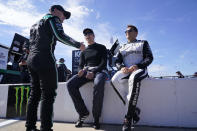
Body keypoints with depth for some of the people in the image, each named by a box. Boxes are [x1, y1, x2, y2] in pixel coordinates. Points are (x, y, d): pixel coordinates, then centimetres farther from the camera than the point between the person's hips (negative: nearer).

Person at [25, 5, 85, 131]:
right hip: (45, 60, -8)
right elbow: (60, 36, -12)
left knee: (35, 94, 10)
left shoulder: (36, 24, 28)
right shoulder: (52, 18, 3)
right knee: (48, 95, -8)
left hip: (31, 60, 9)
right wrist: (78, 44, -6)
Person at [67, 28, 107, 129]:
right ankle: (83, 113, -14)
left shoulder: (101, 48, 13)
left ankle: (96, 117, -26)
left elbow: (104, 63, 0)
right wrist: (81, 71, -11)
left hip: (99, 70, -4)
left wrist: (94, 72, -18)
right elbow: (81, 65, 16)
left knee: (98, 85, -40)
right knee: (70, 84, -24)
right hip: (86, 71, 4)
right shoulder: (84, 52, 25)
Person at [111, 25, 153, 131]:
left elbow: (149, 58, 6)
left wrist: (137, 66, -14)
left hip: (140, 69, -3)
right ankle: (134, 108, -26)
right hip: (126, 70, 3)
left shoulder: (143, 43, 21)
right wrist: (122, 67, -11)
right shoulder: (122, 48, 29)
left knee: (134, 78, -41)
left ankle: (128, 118, -36)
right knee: (115, 80, -33)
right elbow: (117, 61, 16)